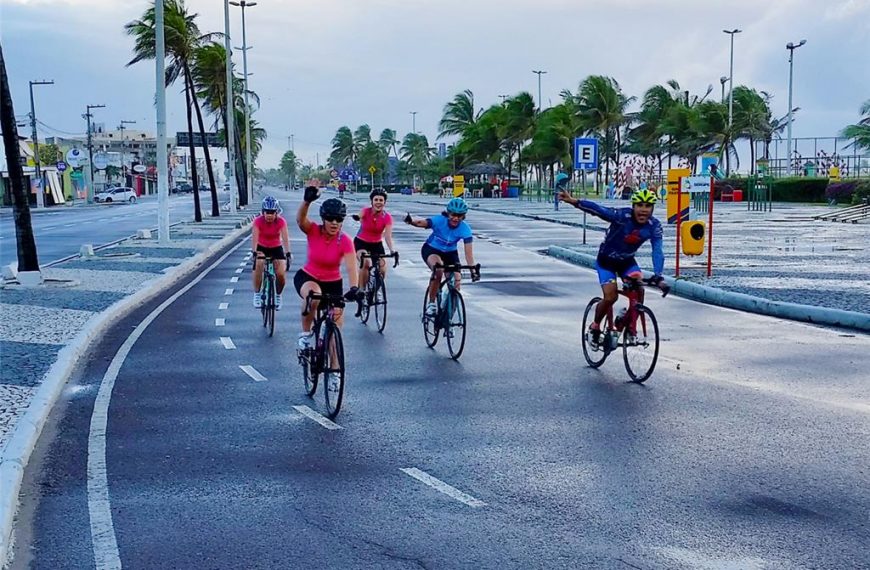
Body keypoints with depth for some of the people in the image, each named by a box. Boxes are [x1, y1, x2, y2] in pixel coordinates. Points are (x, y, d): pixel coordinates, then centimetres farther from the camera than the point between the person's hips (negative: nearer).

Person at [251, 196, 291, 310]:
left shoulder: (281, 222, -21)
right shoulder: (258, 221, -22)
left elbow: (285, 238, -31)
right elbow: (254, 238, -31)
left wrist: (288, 253, -46)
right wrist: (254, 252, -47)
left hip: (276, 248, 0)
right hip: (261, 248, 0)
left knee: (281, 274, -17)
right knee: (258, 266, -28)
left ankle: (278, 295, 12)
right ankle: (257, 294, -12)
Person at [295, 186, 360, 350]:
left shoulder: (345, 241, -19)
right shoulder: (313, 231, -17)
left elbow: (351, 267, -30)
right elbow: (300, 219, -38)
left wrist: (354, 288, -49)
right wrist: (307, 201, -59)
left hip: (333, 284, 2)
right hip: (307, 277, -2)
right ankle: (305, 333, -13)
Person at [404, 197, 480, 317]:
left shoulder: (465, 228, -22)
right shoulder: (439, 220, -26)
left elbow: (468, 252, -28)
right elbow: (422, 223, -43)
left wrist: (472, 268, -41)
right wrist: (411, 221, -65)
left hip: (450, 253, 3)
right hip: (431, 249, -3)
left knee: (456, 281, -13)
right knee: (438, 269, -33)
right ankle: (431, 303, -18)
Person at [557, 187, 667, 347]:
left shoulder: (654, 226, -18)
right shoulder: (622, 216, -28)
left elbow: (657, 251, -24)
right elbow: (598, 209, -41)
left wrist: (658, 277, -39)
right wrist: (574, 201, -57)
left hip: (627, 261, 4)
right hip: (606, 260, -4)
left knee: (638, 291, -19)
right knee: (610, 297, -18)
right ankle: (595, 327, 9)